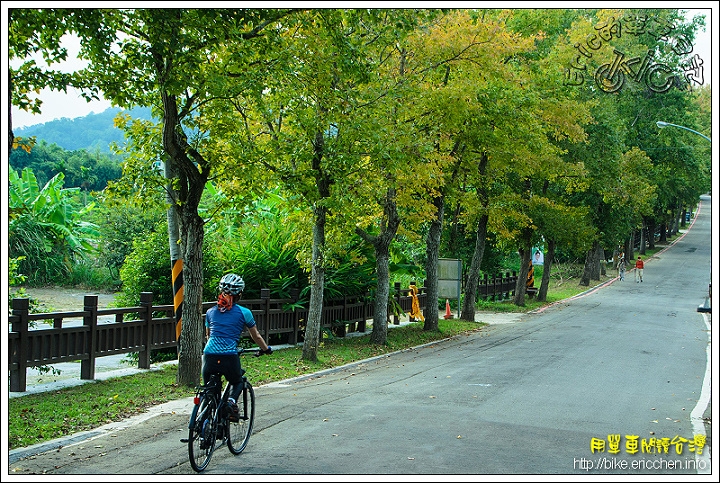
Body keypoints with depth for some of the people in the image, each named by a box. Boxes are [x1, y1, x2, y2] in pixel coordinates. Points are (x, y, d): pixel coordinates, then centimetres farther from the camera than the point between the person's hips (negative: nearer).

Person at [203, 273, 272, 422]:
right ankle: (232, 400, -4)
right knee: (237, 382, 26)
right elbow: (256, 336, 18)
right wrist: (266, 349, 36)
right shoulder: (244, 312, 6)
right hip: (229, 357, -2)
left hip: (209, 355, 2)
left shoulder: (211, 311, 16)